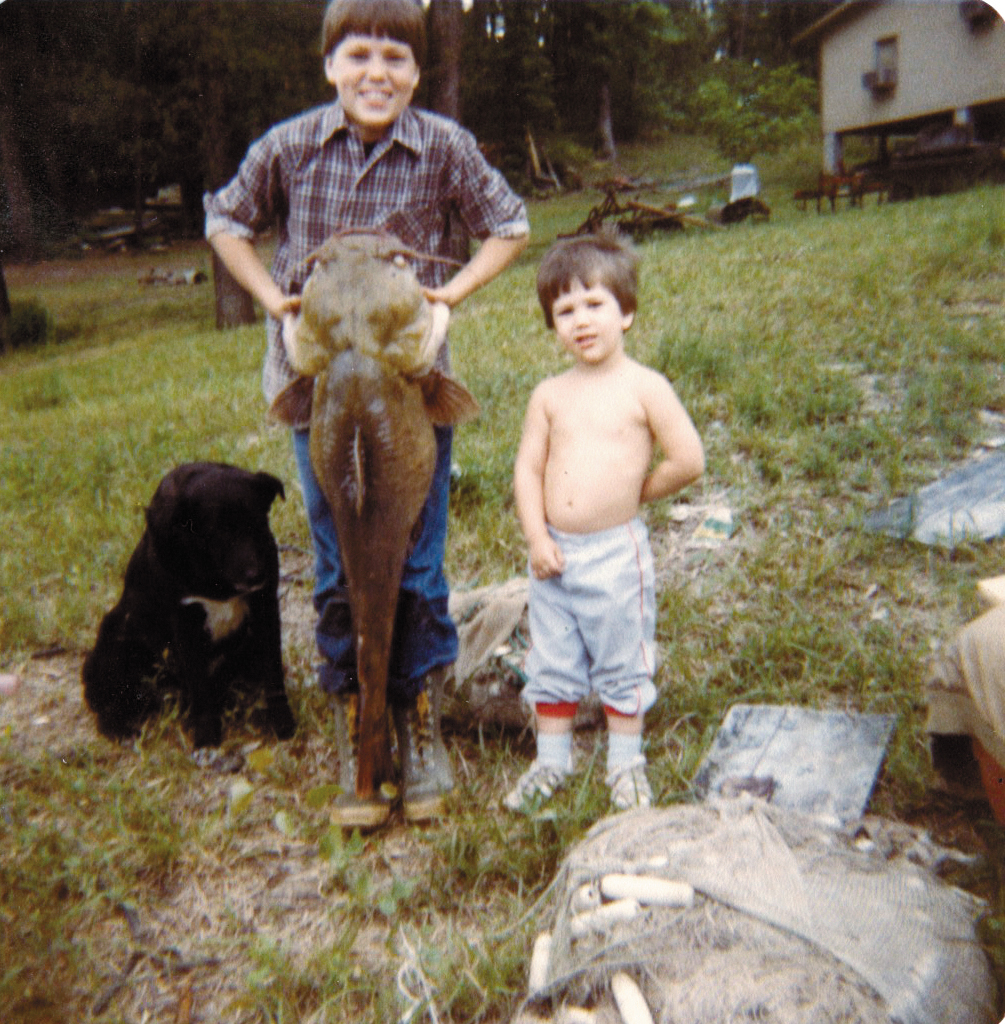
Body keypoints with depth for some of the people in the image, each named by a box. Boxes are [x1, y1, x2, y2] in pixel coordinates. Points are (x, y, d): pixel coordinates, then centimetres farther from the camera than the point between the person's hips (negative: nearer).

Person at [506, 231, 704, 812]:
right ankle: (552, 759, 32)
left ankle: (626, 763, 29)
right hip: (555, 551, 4)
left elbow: (689, 461, -12)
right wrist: (537, 538, -7)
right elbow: (528, 468, 3)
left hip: (617, 552, -4)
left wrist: (636, 494, -1)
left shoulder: (645, 387, -7)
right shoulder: (550, 395, 4)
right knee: (551, 661, 14)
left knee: (623, 661, 11)